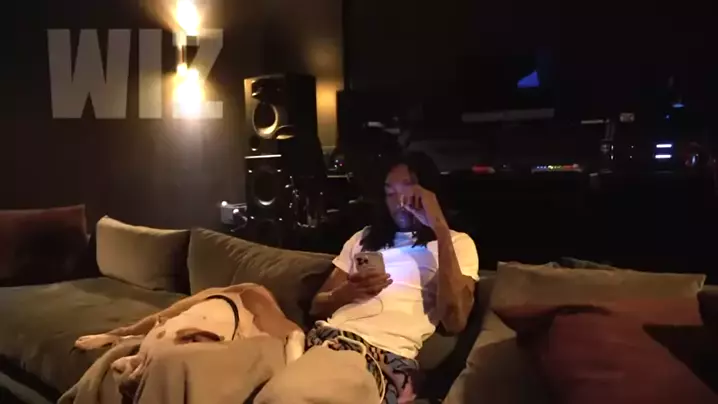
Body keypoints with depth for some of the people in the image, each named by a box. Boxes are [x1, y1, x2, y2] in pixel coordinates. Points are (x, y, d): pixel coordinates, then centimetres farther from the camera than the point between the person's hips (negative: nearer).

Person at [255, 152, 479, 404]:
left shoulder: (457, 243, 14)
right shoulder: (364, 238, 27)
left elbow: (455, 321, -6)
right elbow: (317, 306, 21)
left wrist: (440, 227, -7)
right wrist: (346, 292, -3)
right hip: (328, 337, 4)